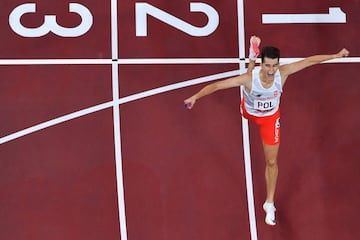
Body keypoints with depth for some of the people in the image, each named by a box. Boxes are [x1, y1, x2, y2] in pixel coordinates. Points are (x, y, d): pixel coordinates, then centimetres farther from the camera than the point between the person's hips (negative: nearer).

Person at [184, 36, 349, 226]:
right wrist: (195, 97, -49)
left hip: (270, 117, 1)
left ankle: (269, 203, 21)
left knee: (272, 162, 5)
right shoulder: (249, 78, -41)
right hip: (249, 112, -1)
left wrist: (336, 55, -17)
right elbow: (216, 85, -41)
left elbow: (309, 60, -24)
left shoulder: (282, 73, -36)